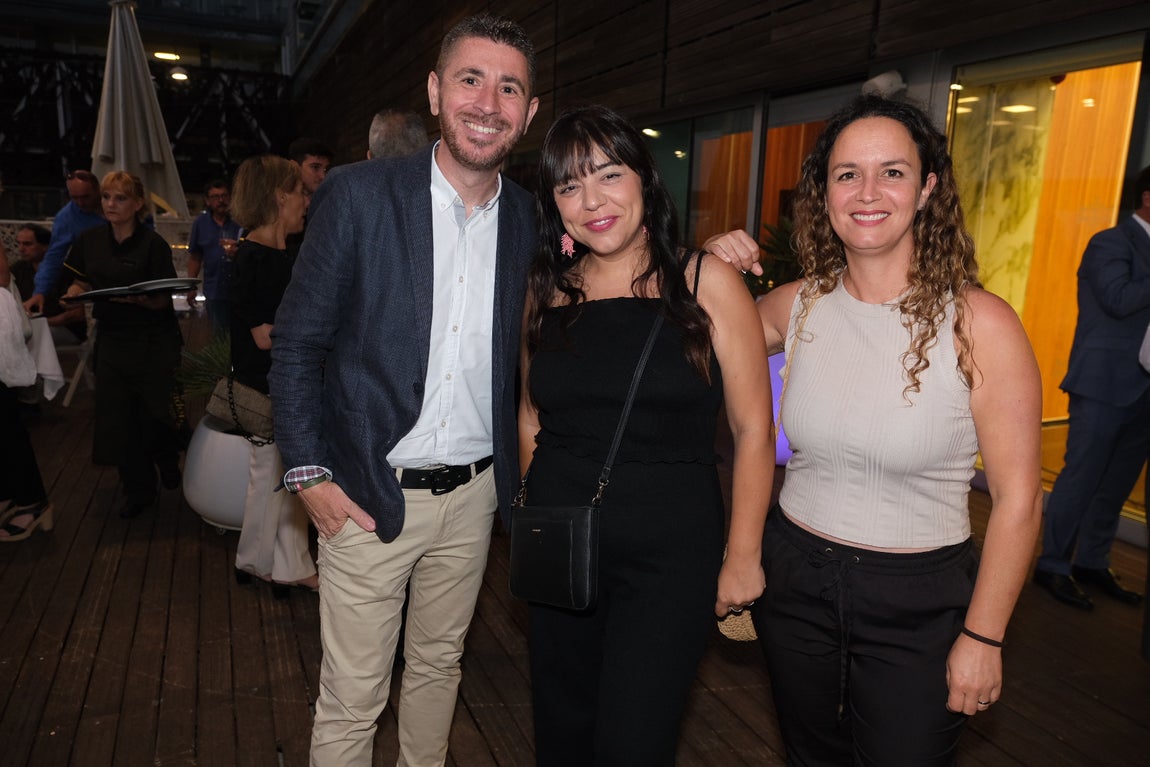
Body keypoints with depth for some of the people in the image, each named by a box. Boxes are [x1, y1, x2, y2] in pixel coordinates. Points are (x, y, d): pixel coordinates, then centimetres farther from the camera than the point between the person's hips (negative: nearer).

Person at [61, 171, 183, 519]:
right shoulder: (89, 240, 4)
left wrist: (136, 299, -31)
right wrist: (72, 295, -8)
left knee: (153, 413, 2)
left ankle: (169, 464, 35)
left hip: (153, 343, -4)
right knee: (118, 416, 5)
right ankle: (138, 490, 20)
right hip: (111, 339, 4)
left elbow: (163, 300, -11)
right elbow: (80, 282, 14)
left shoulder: (153, 244, -9)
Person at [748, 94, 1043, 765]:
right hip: (795, 581, 4)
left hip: (918, 602, -3)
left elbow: (1018, 499, -12)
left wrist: (982, 637, -9)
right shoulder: (798, 306, -5)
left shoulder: (980, 323, -17)